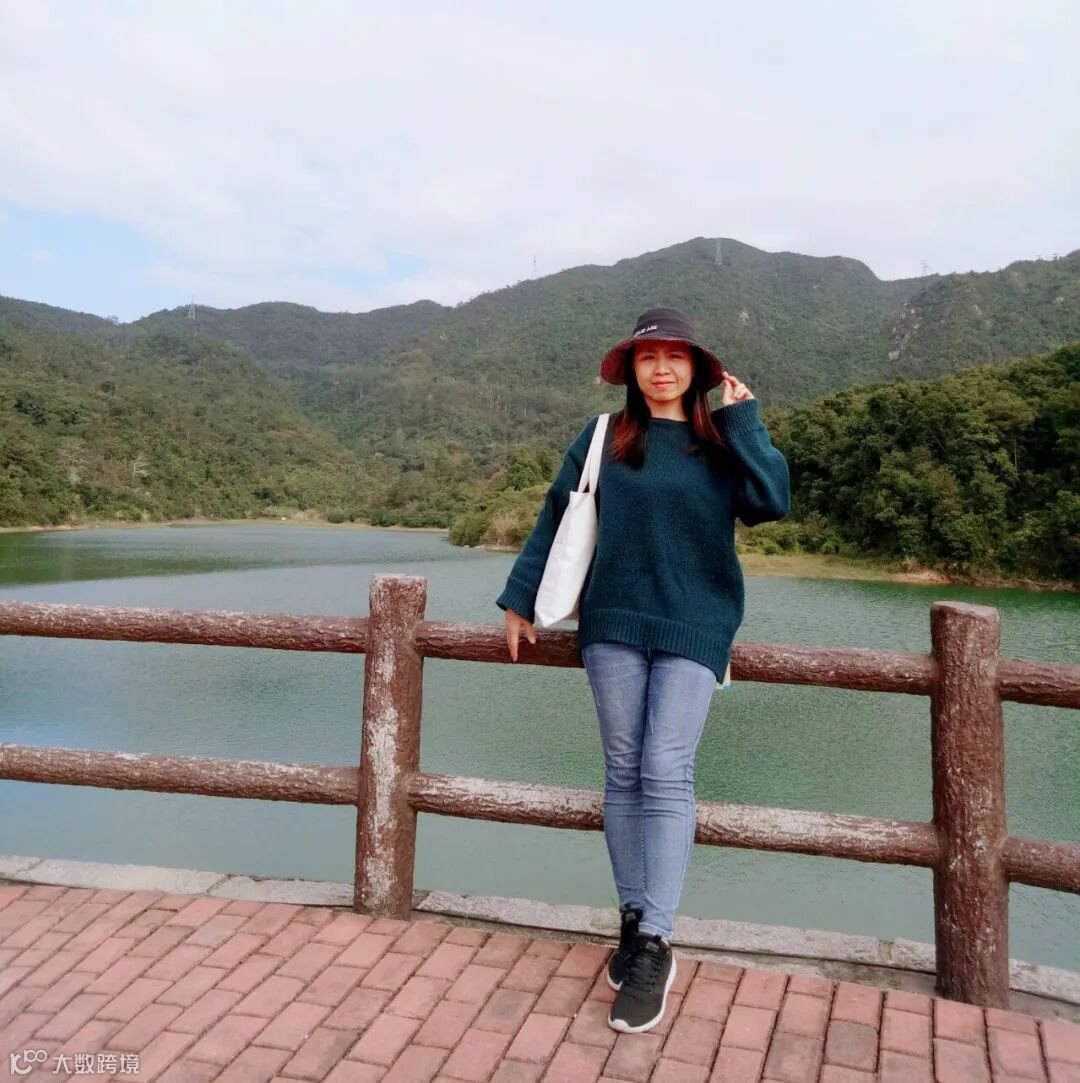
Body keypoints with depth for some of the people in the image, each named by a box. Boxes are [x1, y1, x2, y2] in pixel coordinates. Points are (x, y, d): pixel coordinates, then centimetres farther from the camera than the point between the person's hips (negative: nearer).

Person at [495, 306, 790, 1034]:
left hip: (693, 628, -1)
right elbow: (555, 517, 10)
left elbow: (771, 504, -11)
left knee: (667, 774, -7)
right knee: (624, 773, 6)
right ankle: (634, 921, 19)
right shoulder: (603, 438, 6)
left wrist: (745, 421, -9)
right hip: (613, 624, 2)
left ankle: (656, 946, 0)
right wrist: (521, 599, 10)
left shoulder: (723, 440, 4)